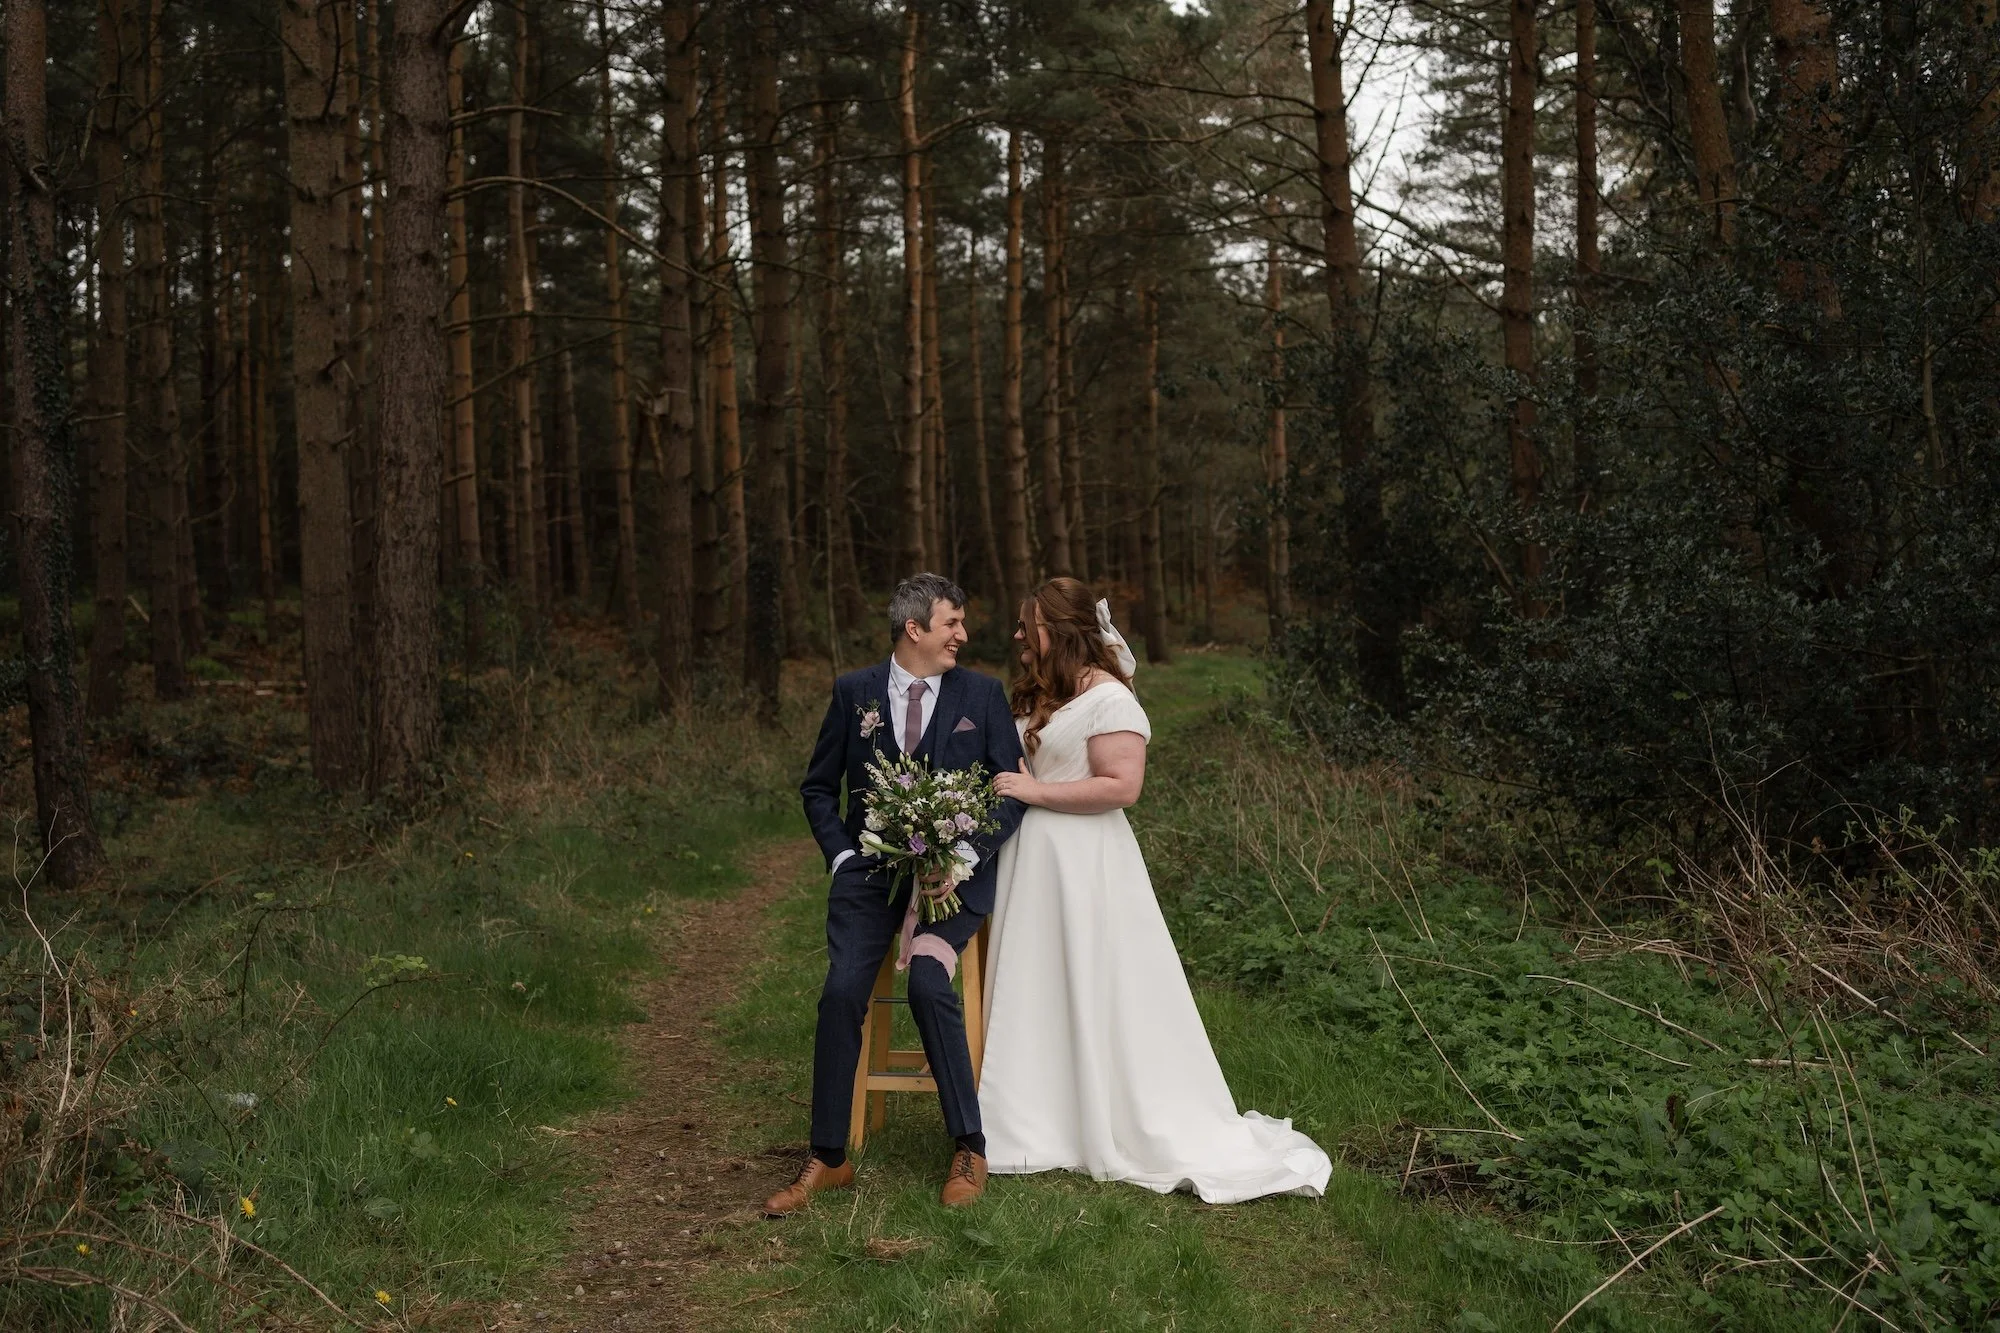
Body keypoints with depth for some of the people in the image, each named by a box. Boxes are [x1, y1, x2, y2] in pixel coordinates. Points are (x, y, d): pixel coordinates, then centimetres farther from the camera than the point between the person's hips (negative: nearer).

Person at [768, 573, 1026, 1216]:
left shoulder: (983, 694, 3)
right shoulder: (854, 692, 5)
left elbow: (1013, 792, 1)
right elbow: (818, 787, 13)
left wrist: (965, 856, -13)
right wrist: (844, 857, -2)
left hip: (954, 871, -1)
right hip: (870, 868, 2)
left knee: (929, 983, -25)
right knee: (842, 993, -17)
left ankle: (969, 1149, -10)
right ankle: (828, 1158, -3)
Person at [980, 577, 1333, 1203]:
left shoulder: (1108, 697, -13)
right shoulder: (1039, 695, 15)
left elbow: (1121, 786, -22)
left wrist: (1036, 792, -19)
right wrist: (999, 781, 8)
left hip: (1083, 868, -9)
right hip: (1033, 864, 9)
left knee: (1097, 996, -2)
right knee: (1036, 996, 11)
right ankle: (1042, 1126, 20)